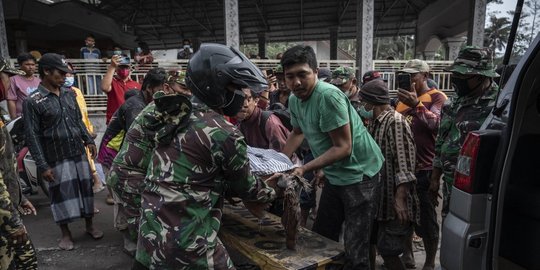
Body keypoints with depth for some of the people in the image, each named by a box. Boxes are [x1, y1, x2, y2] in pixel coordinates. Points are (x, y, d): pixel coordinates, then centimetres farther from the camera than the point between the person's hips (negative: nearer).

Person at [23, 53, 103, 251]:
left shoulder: (69, 94, 6)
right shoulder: (33, 101, -10)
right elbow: (32, 136, -11)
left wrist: (88, 140, 9)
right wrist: (42, 165, -13)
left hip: (78, 153, 5)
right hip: (57, 158, -4)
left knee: (85, 188, 11)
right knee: (62, 193, 5)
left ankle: (89, 225, 28)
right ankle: (66, 233, 23)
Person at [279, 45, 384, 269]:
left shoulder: (328, 96, -24)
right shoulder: (294, 100, 2)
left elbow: (343, 148, -24)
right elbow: (297, 133, 20)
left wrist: (303, 169, -26)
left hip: (359, 173, -8)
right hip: (334, 175, 8)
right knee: (321, 238, 18)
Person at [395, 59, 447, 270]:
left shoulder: (437, 97, -5)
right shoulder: (404, 97, 15)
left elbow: (436, 123, -25)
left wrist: (416, 105, -39)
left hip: (424, 168, -7)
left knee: (426, 218, 2)